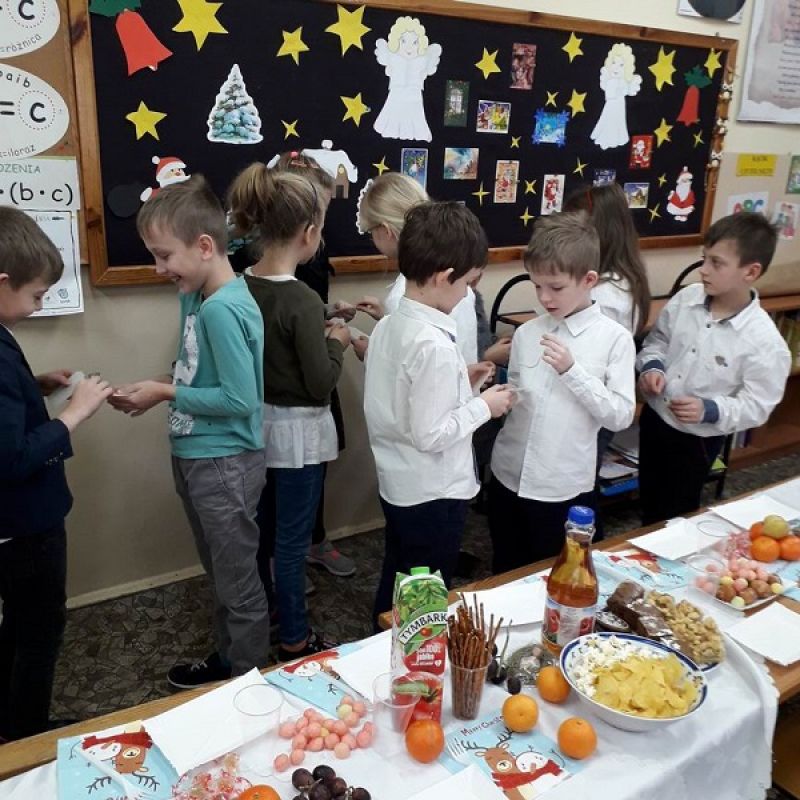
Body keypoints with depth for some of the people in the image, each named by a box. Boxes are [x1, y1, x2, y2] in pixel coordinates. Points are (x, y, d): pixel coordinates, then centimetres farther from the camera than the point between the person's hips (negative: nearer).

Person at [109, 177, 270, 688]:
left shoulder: (223, 309, -24)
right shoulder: (200, 298, 4)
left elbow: (240, 399, -25)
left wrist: (166, 393, -16)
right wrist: (162, 384, -3)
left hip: (225, 462, -9)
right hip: (200, 457, 9)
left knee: (238, 581, 10)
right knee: (221, 573, 24)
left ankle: (249, 679, 29)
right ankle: (226, 659, 43)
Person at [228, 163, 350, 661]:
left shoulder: (241, 287, -2)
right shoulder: (303, 301, -24)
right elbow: (321, 384, -20)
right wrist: (337, 341, -5)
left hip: (258, 424, 8)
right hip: (298, 432, -8)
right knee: (293, 541, 7)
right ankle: (295, 642, 25)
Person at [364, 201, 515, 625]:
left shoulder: (387, 326, 0)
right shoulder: (435, 345, -27)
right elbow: (430, 435, -26)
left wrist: (459, 387, 5)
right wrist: (482, 406, -14)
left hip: (396, 486, 9)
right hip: (433, 494, -8)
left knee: (394, 587, 24)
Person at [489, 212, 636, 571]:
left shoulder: (615, 338, -10)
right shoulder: (526, 332, 1)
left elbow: (621, 415, -14)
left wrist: (572, 370, -22)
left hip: (564, 488, -3)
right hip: (508, 476, 4)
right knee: (506, 575, 22)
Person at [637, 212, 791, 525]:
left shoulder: (764, 341, -23)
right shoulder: (686, 299, -10)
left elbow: (756, 406, -17)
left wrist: (709, 410, -32)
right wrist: (651, 366, -13)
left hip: (696, 441, -5)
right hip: (653, 419, 5)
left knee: (675, 516, 14)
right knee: (648, 502, 25)